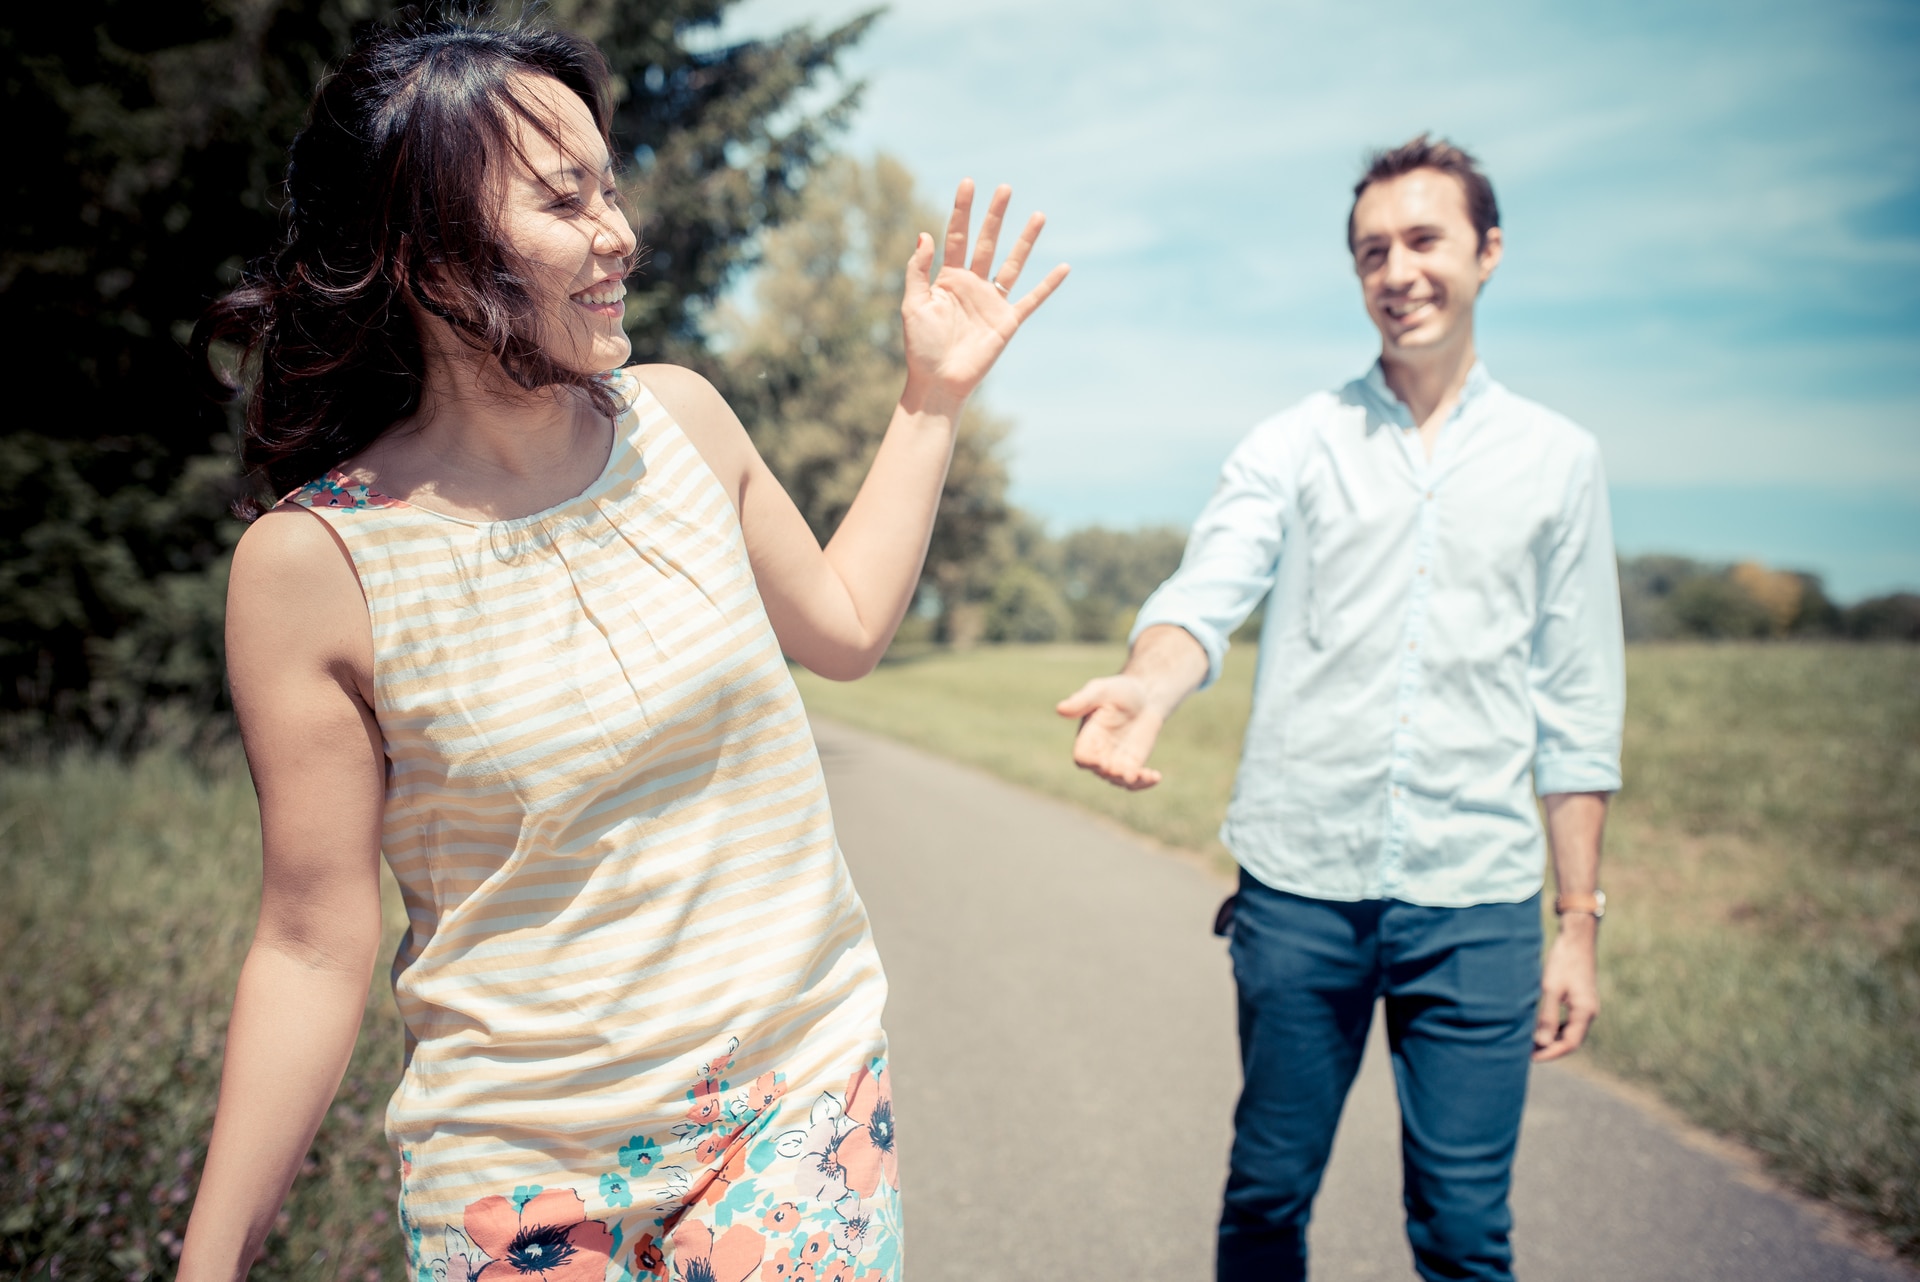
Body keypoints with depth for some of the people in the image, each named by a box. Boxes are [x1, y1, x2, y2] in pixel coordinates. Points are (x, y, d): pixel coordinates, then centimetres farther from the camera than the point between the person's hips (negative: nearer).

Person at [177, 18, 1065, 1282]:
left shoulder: (679, 417, -5)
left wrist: (933, 399, 10)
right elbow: (315, 943, -8)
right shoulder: (317, 562, -15)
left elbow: (842, 625, 11)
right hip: (524, 1166, -2)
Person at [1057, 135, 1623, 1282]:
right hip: (1298, 887, 0)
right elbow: (1205, 598, -12)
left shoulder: (1559, 460, 7)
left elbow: (1579, 712, 8)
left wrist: (1580, 921, 6)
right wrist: (1144, 687, -35)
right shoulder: (1289, 448, 5)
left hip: (1474, 901, 0)